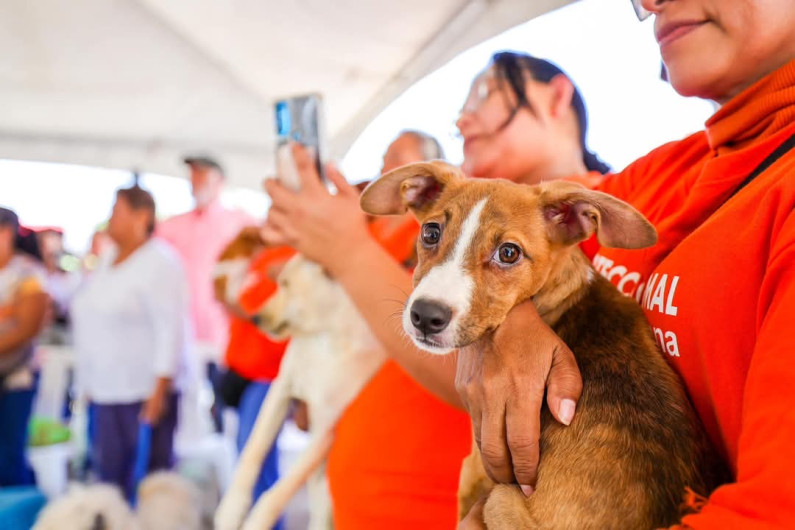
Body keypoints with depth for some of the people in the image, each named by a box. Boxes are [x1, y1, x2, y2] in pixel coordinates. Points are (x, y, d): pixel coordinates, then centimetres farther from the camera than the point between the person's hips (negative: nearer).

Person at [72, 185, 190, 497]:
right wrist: (87, 384, 18)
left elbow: (171, 328, -17)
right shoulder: (108, 261, 14)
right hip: (106, 391, 8)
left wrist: (160, 389, -20)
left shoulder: (159, 261, -11)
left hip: (146, 390, -8)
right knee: (110, 474, 11)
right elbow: (91, 319, 19)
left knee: (151, 474, -1)